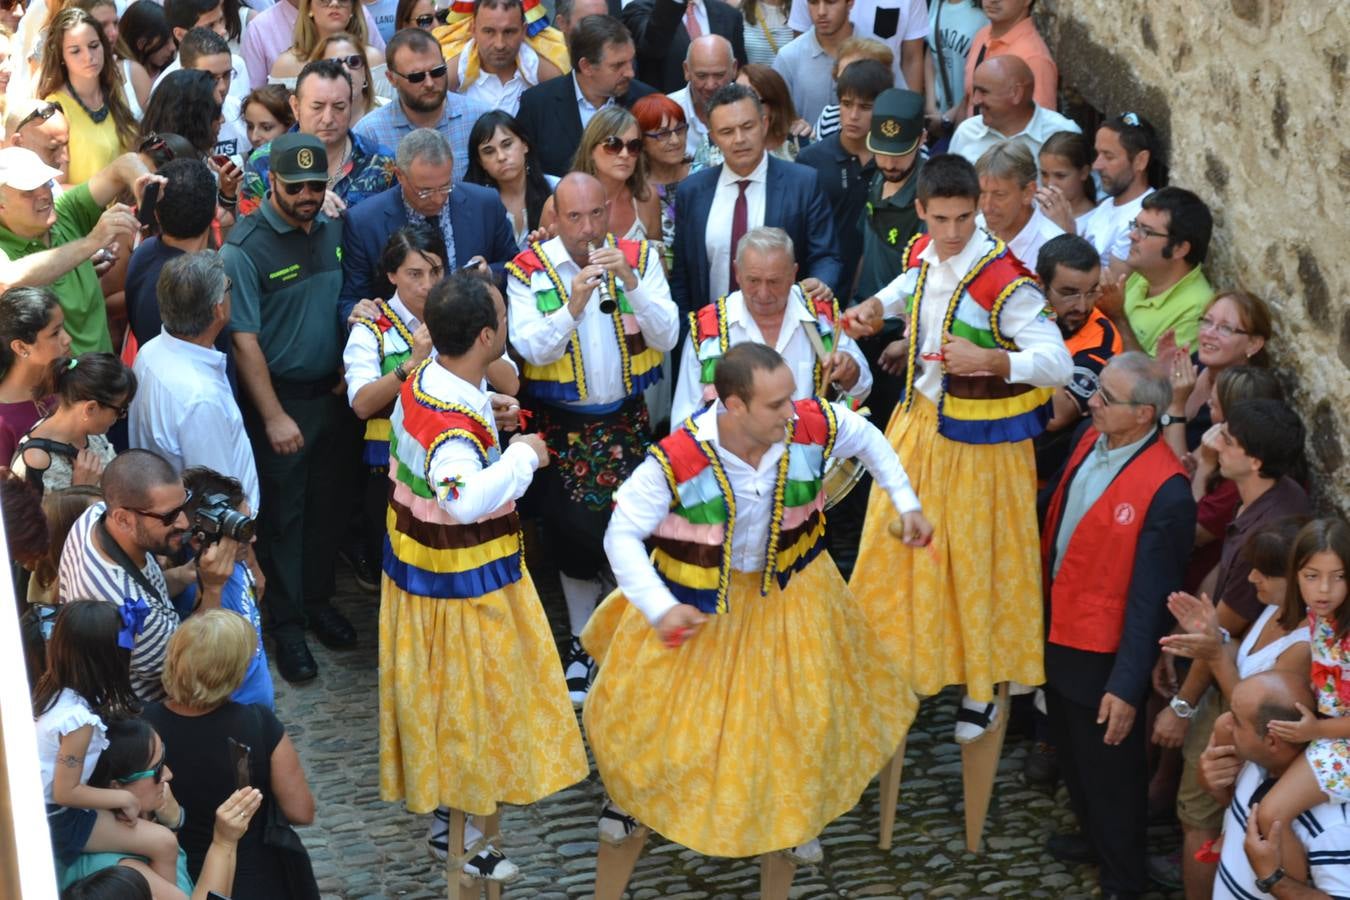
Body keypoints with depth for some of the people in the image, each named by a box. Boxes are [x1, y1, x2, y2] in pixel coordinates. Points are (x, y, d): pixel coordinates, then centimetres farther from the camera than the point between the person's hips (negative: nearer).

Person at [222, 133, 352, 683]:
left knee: (325, 506, 16)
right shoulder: (245, 247, -16)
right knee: (283, 514, 4)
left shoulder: (332, 231, 2)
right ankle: (287, 626, 15)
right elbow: (244, 339, -17)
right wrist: (273, 416, -19)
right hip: (281, 399, -5)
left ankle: (319, 601, 33)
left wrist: (352, 377, 1)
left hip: (332, 394, 5)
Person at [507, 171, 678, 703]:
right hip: (562, 425, -1)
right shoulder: (529, 271, -7)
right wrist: (573, 304, -31)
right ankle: (581, 645, 25)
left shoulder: (640, 258, -3)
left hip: (627, 420, 1)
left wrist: (631, 282, -23)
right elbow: (532, 349, -17)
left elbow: (667, 336, -10)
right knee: (572, 534, 8)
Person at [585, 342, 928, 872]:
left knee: (804, 707, 12)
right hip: (697, 599, -2)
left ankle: (791, 813, 39)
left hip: (789, 590, 3)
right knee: (659, 707, 12)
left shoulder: (814, 426, -25)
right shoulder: (676, 462, -34)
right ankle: (631, 793, 44)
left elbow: (868, 439, -1)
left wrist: (906, 504, -2)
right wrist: (660, 608, -34)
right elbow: (622, 534, -25)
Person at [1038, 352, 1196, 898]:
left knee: (1108, 765, 12)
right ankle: (1092, 833, 52)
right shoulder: (1090, 439, -6)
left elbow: (1150, 599, -24)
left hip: (1102, 653, -7)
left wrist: (1128, 687, -21)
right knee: (1069, 748, 27)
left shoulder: (1165, 492, -28)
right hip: (1056, 629, 7)